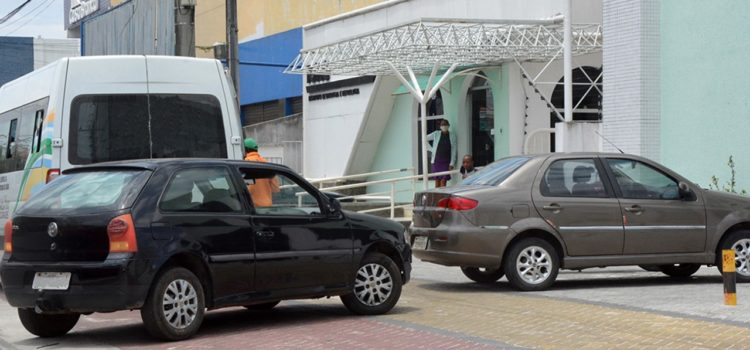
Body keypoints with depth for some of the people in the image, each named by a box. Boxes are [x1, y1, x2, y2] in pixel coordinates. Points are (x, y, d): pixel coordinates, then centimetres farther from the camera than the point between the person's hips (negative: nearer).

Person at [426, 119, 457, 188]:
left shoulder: (452, 136, 2)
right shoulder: (436, 134, 2)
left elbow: (453, 150, 1)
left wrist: (452, 163, -5)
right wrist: (431, 149, 5)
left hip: (446, 161, -1)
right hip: (437, 161, 1)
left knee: (443, 181, -7)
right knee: (437, 180, 2)